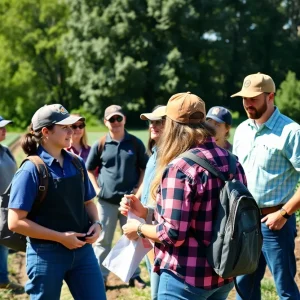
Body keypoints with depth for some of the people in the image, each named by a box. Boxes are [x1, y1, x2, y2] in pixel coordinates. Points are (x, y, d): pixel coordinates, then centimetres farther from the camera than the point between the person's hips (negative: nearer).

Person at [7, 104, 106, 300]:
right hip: (46, 254, -5)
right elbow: (16, 222, -16)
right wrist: (61, 237, -18)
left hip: (82, 250, 5)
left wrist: (96, 223, -4)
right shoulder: (32, 170, -13)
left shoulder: (77, 164, 4)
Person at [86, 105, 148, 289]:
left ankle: (134, 275, 21)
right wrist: (97, 189, 1)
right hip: (106, 200, 0)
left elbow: (145, 168, 7)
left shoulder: (135, 143, -1)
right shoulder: (100, 145, 0)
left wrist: (138, 188, -3)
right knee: (103, 240, 6)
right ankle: (100, 276, 15)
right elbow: (89, 169, 11)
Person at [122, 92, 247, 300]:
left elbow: (173, 234, -22)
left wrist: (139, 228, -2)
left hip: (187, 277, -7)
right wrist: (147, 213, 14)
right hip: (226, 273, 8)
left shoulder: (180, 167, -20)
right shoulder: (232, 162, 4)